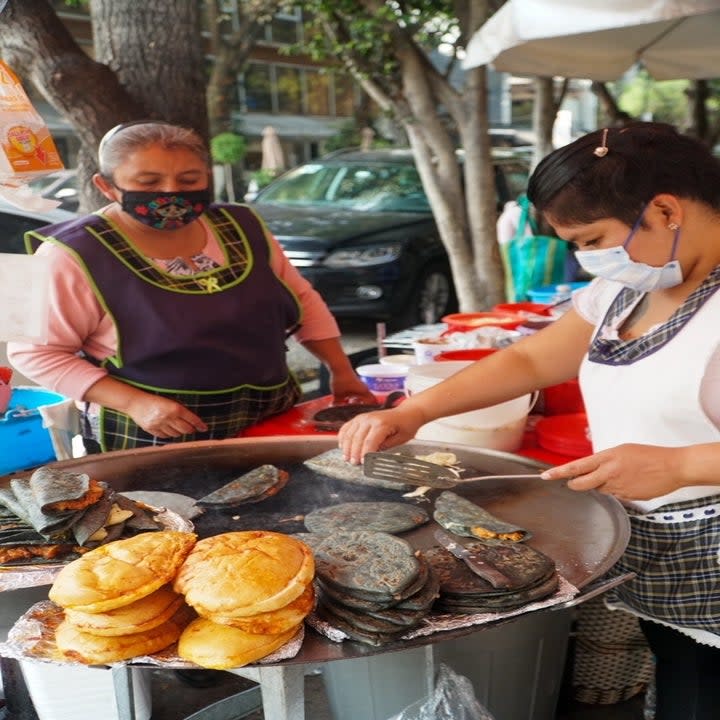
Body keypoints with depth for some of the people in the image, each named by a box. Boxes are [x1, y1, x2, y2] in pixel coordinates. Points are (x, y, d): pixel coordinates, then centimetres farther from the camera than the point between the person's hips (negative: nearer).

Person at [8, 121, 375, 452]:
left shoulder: (240, 227, 0)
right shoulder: (76, 254, -15)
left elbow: (301, 300, 10)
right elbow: (35, 351, -12)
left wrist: (341, 371, 5)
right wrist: (134, 402, -21)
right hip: (157, 442, -4)